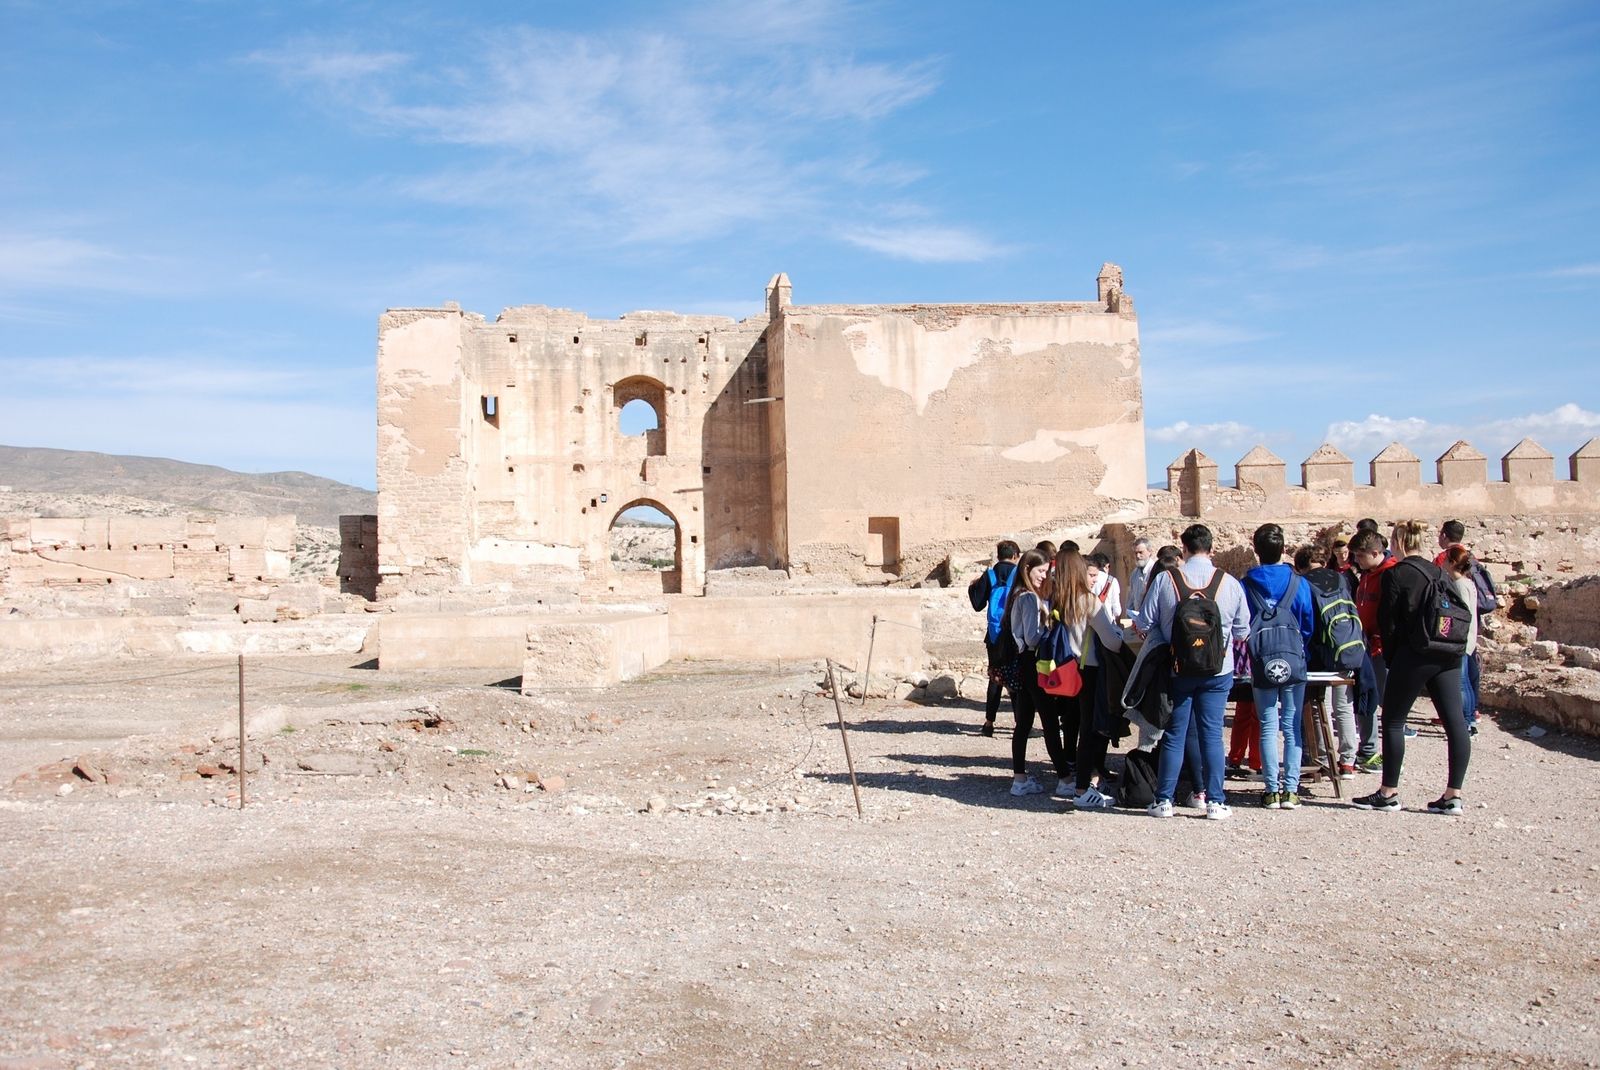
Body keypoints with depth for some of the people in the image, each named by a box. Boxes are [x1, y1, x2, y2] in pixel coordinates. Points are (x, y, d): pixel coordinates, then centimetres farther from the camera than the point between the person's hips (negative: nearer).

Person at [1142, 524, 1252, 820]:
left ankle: (1164, 800, 11)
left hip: (1177, 670, 0)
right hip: (1217, 671, 0)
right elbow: (1242, 631, 3)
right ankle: (1215, 801, 9)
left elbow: (1149, 625, -5)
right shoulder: (1230, 583, -4)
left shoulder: (1164, 580, -6)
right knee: (1212, 734, 6)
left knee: (1174, 734, 7)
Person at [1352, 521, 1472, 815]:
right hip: (1448, 656, 7)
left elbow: (1388, 622, -7)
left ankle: (1389, 793, 6)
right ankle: (1453, 796, 6)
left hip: (1414, 655, -6)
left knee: (1393, 721, 3)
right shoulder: (1438, 571, 11)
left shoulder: (1395, 574, -7)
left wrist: (1392, 657, 5)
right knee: (1455, 721, 4)